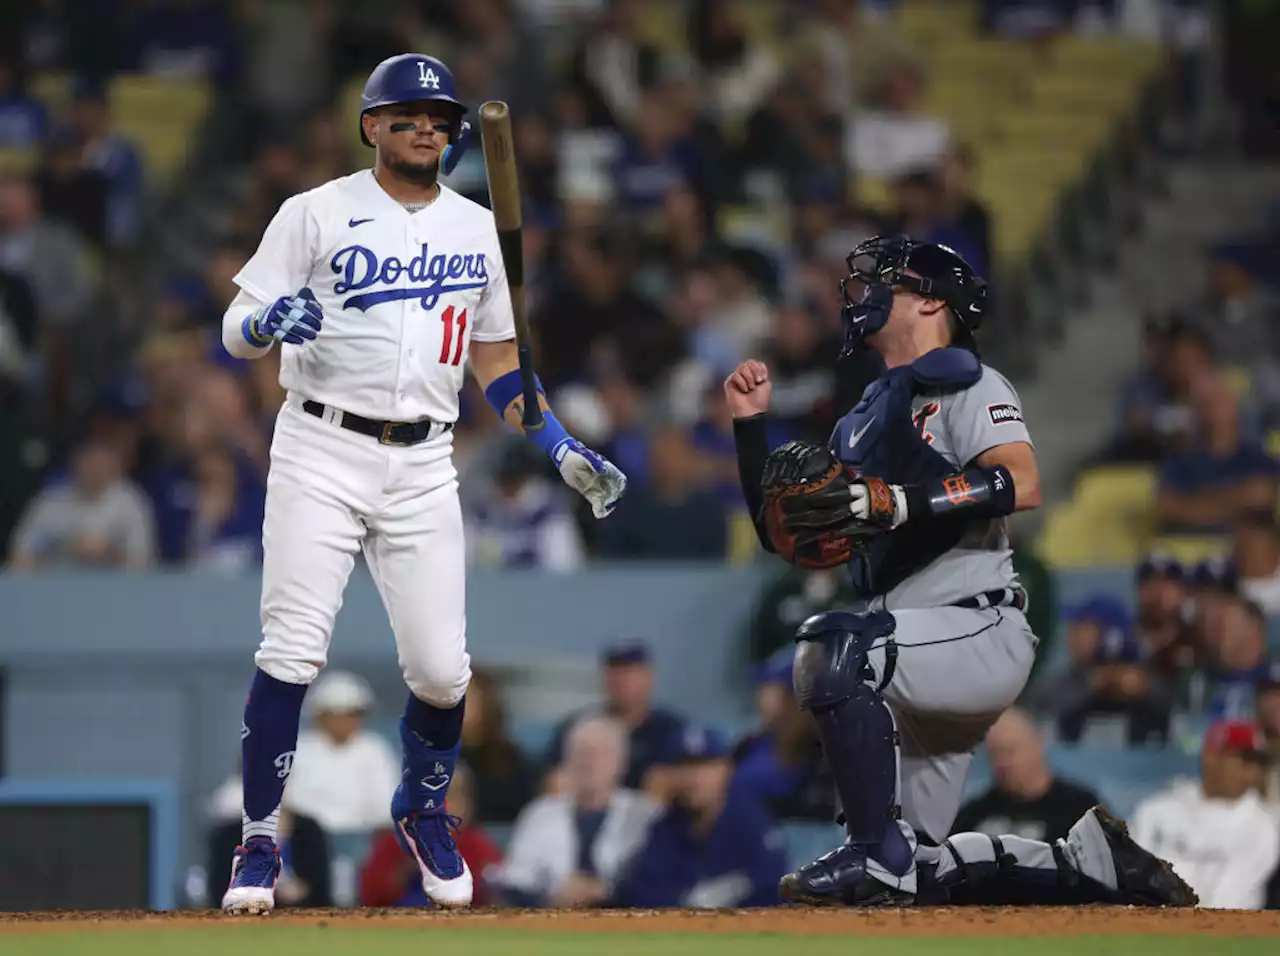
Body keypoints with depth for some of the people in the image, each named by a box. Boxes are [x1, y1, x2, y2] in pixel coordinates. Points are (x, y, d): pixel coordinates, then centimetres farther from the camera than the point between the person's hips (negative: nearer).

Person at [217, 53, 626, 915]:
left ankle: (425, 814, 26)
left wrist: (562, 449, 11)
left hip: (424, 468, 3)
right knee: (292, 652, -12)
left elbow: (496, 357, 21)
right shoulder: (318, 214, 0)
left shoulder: (479, 229, 13)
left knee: (441, 668, -2)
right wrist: (274, 318, -27)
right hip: (322, 451, -3)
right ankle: (260, 844, -3)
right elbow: (235, 332, -3)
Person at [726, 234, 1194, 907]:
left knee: (837, 645, -35)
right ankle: (1089, 861, 19)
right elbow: (788, 536, 19)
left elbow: (1021, 485, -22)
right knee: (914, 878, 8)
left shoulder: (964, 384, -3)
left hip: (983, 632, -9)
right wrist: (751, 425, 10)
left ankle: (877, 854, -30)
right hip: (925, 661, 9)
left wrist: (893, 502, -29)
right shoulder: (859, 424, 22)